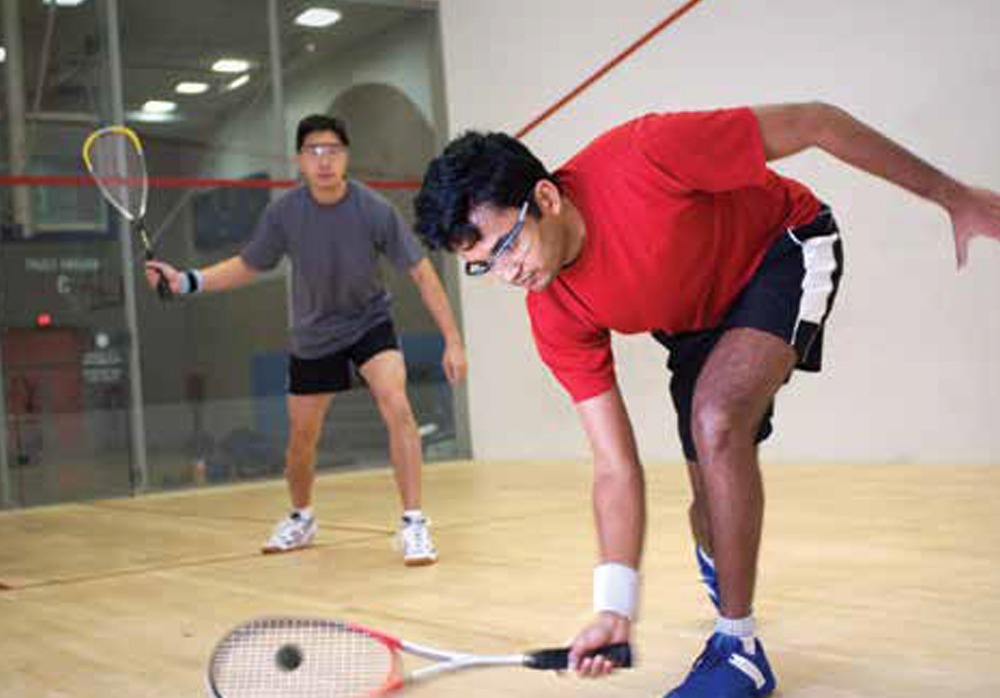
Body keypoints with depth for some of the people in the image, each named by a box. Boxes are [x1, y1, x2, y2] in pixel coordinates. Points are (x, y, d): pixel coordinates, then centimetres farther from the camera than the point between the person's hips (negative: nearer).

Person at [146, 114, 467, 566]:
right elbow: (247, 267, 0)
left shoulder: (375, 211, -22)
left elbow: (421, 274, -16)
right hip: (312, 336, 2)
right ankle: (300, 518, 40)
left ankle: (413, 525, -17)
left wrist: (453, 340, -19)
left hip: (369, 321, -2)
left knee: (397, 408, -26)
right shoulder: (283, 214, -17)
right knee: (301, 439, 11)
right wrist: (186, 281, -12)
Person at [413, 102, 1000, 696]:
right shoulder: (557, 317, -22)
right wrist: (615, 608, -28)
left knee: (716, 419, -27)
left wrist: (951, 194, -18)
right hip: (698, 322, 5)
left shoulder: (643, 155, -37)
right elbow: (616, 467, -19)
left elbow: (817, 123, -25)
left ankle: (741, 649, -13)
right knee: (716, 498, 3)